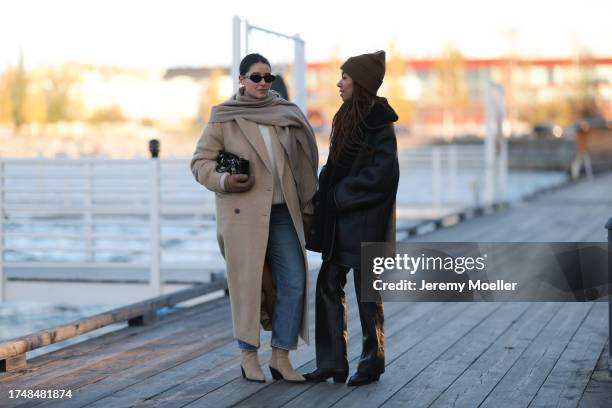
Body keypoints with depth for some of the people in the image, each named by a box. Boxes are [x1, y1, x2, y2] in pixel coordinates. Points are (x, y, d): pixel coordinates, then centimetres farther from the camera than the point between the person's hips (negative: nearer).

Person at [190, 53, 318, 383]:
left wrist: (306, 205, 10)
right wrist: (222, 180, -16)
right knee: (247, 282, -1)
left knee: (293, 282, -3)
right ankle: (249, 356, 12)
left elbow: (302, 159, 14)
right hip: (243, 212, -3)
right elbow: (200, 162, 2)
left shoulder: (286, 113, 11)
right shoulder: (224, 118, 1)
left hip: (282, 211, 4)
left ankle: (281, 357, 5)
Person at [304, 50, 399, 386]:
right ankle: (332, 362, 10)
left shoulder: (379, 125, -14)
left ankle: (372, 363, 14)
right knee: (328, 284, 6)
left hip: (365, 219, -8)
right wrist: (324, 197, 2)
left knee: (366, 291, 1)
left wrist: (337, 195, -15)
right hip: (339, 217, 8)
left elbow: (380, 174, -21)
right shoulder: (348, 119, 11)